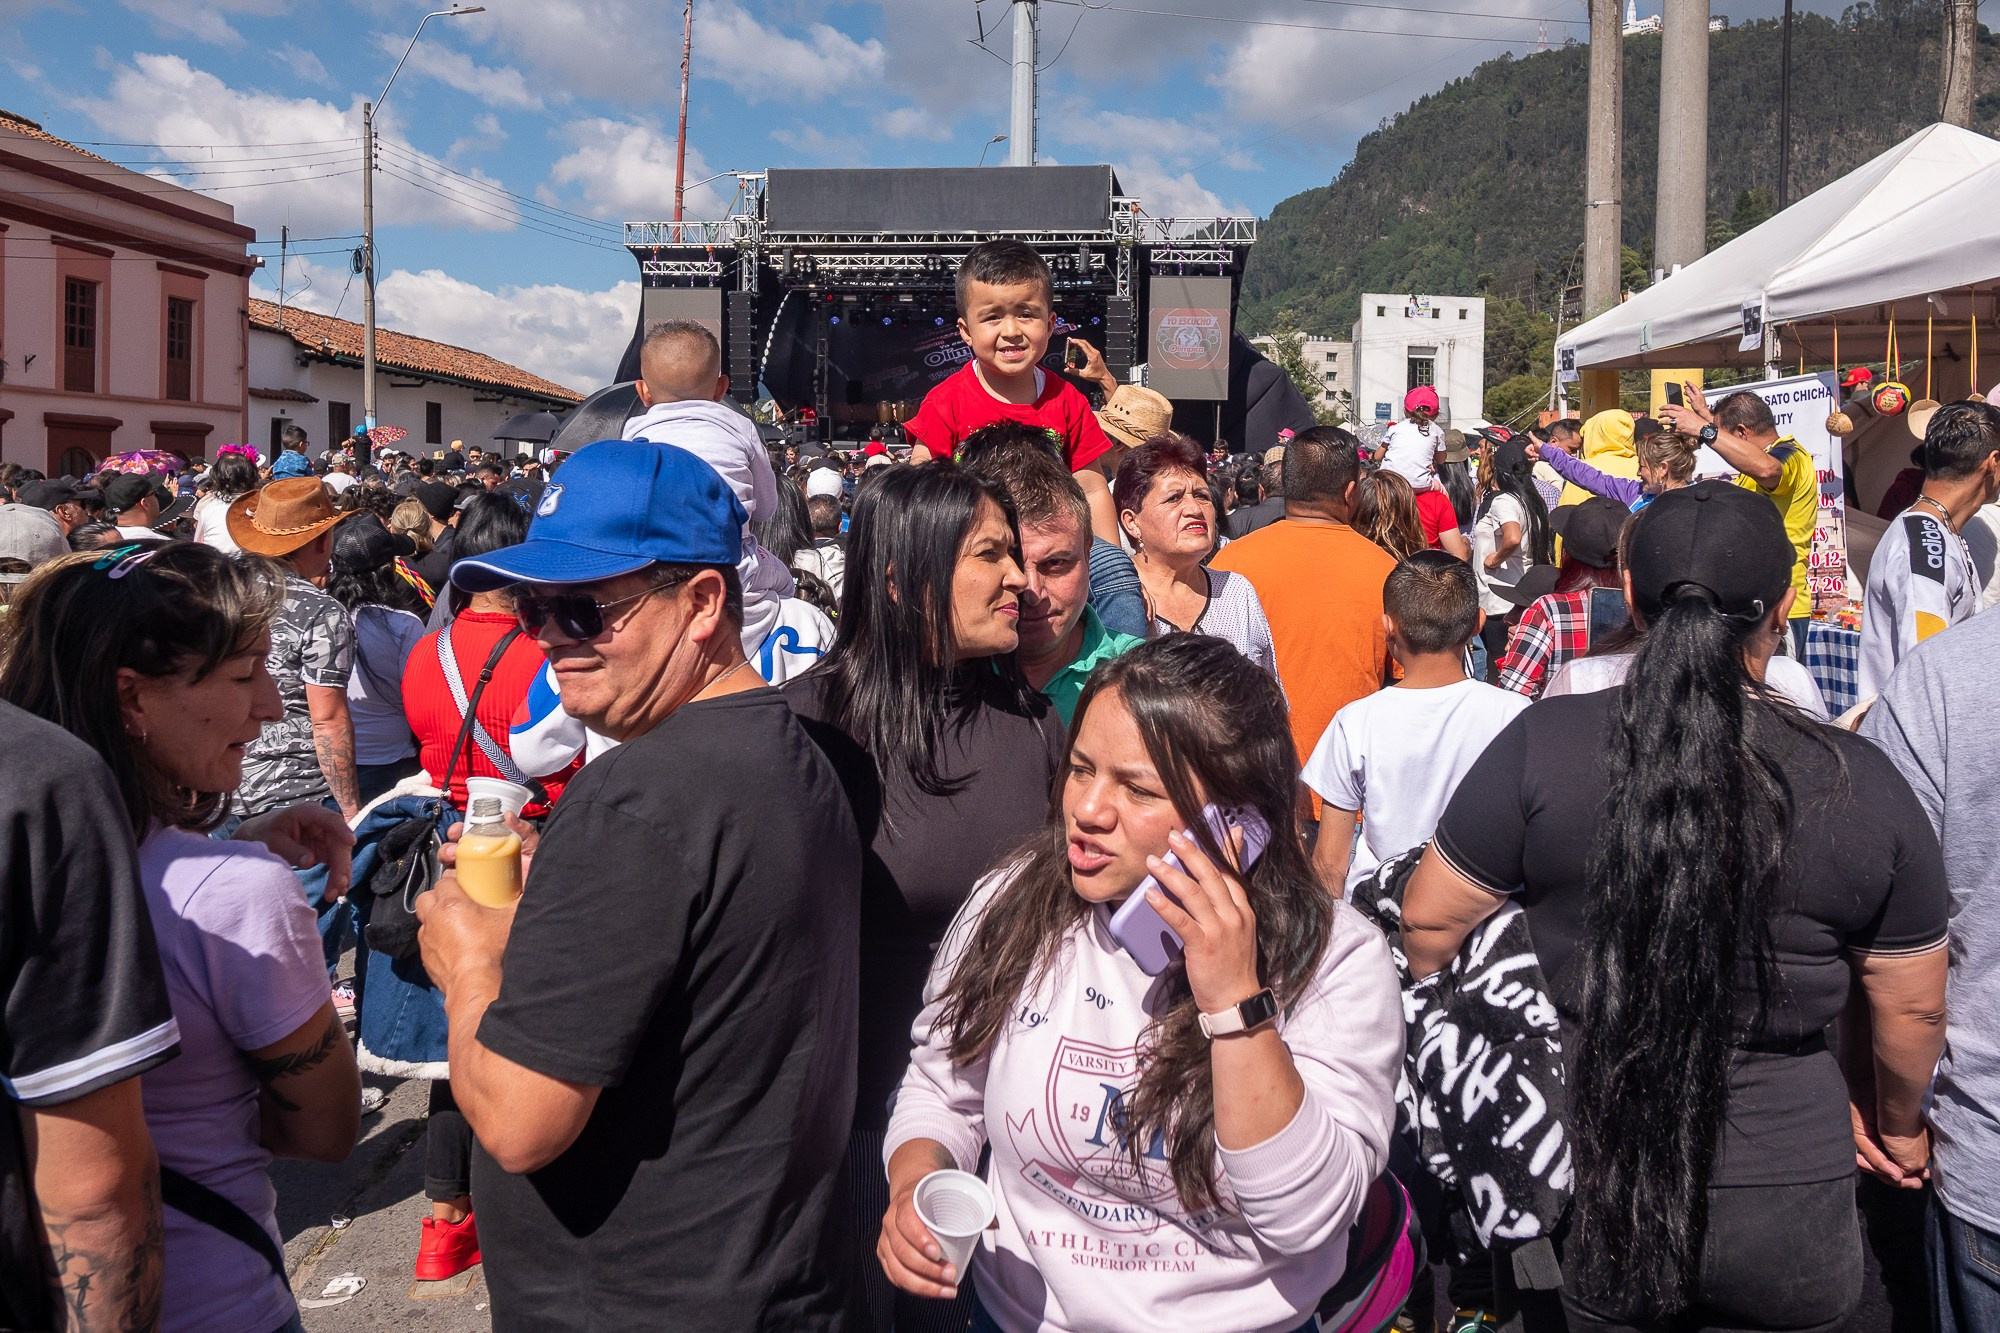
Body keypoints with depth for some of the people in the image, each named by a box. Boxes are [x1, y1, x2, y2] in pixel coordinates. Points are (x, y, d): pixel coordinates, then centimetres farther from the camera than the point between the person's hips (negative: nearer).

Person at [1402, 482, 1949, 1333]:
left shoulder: (1541, 744, -14)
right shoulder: (1863, 785, -10)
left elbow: (1428, 928, -7)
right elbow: (1911, 1009, 2)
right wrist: (1896, 1128, 22)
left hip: (1589, 1189, -1)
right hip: (1785, 1217, 1)